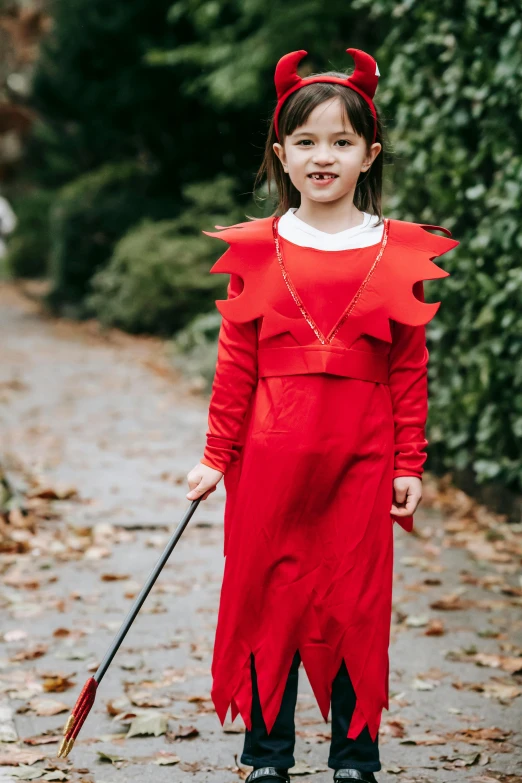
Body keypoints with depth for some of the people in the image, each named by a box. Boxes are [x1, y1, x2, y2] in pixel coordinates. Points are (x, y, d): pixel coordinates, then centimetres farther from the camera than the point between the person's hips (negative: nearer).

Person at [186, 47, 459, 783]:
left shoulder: (398, 253, 1)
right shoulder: (257, 250, 2)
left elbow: (410, 370, 3)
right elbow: (235, 362, 5)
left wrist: (409, 466, 2)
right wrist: (216, 455, 4)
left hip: (361, 458, 0)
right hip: (272, 454, 1)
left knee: (355, 604, 5)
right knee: (267, 595, 7)